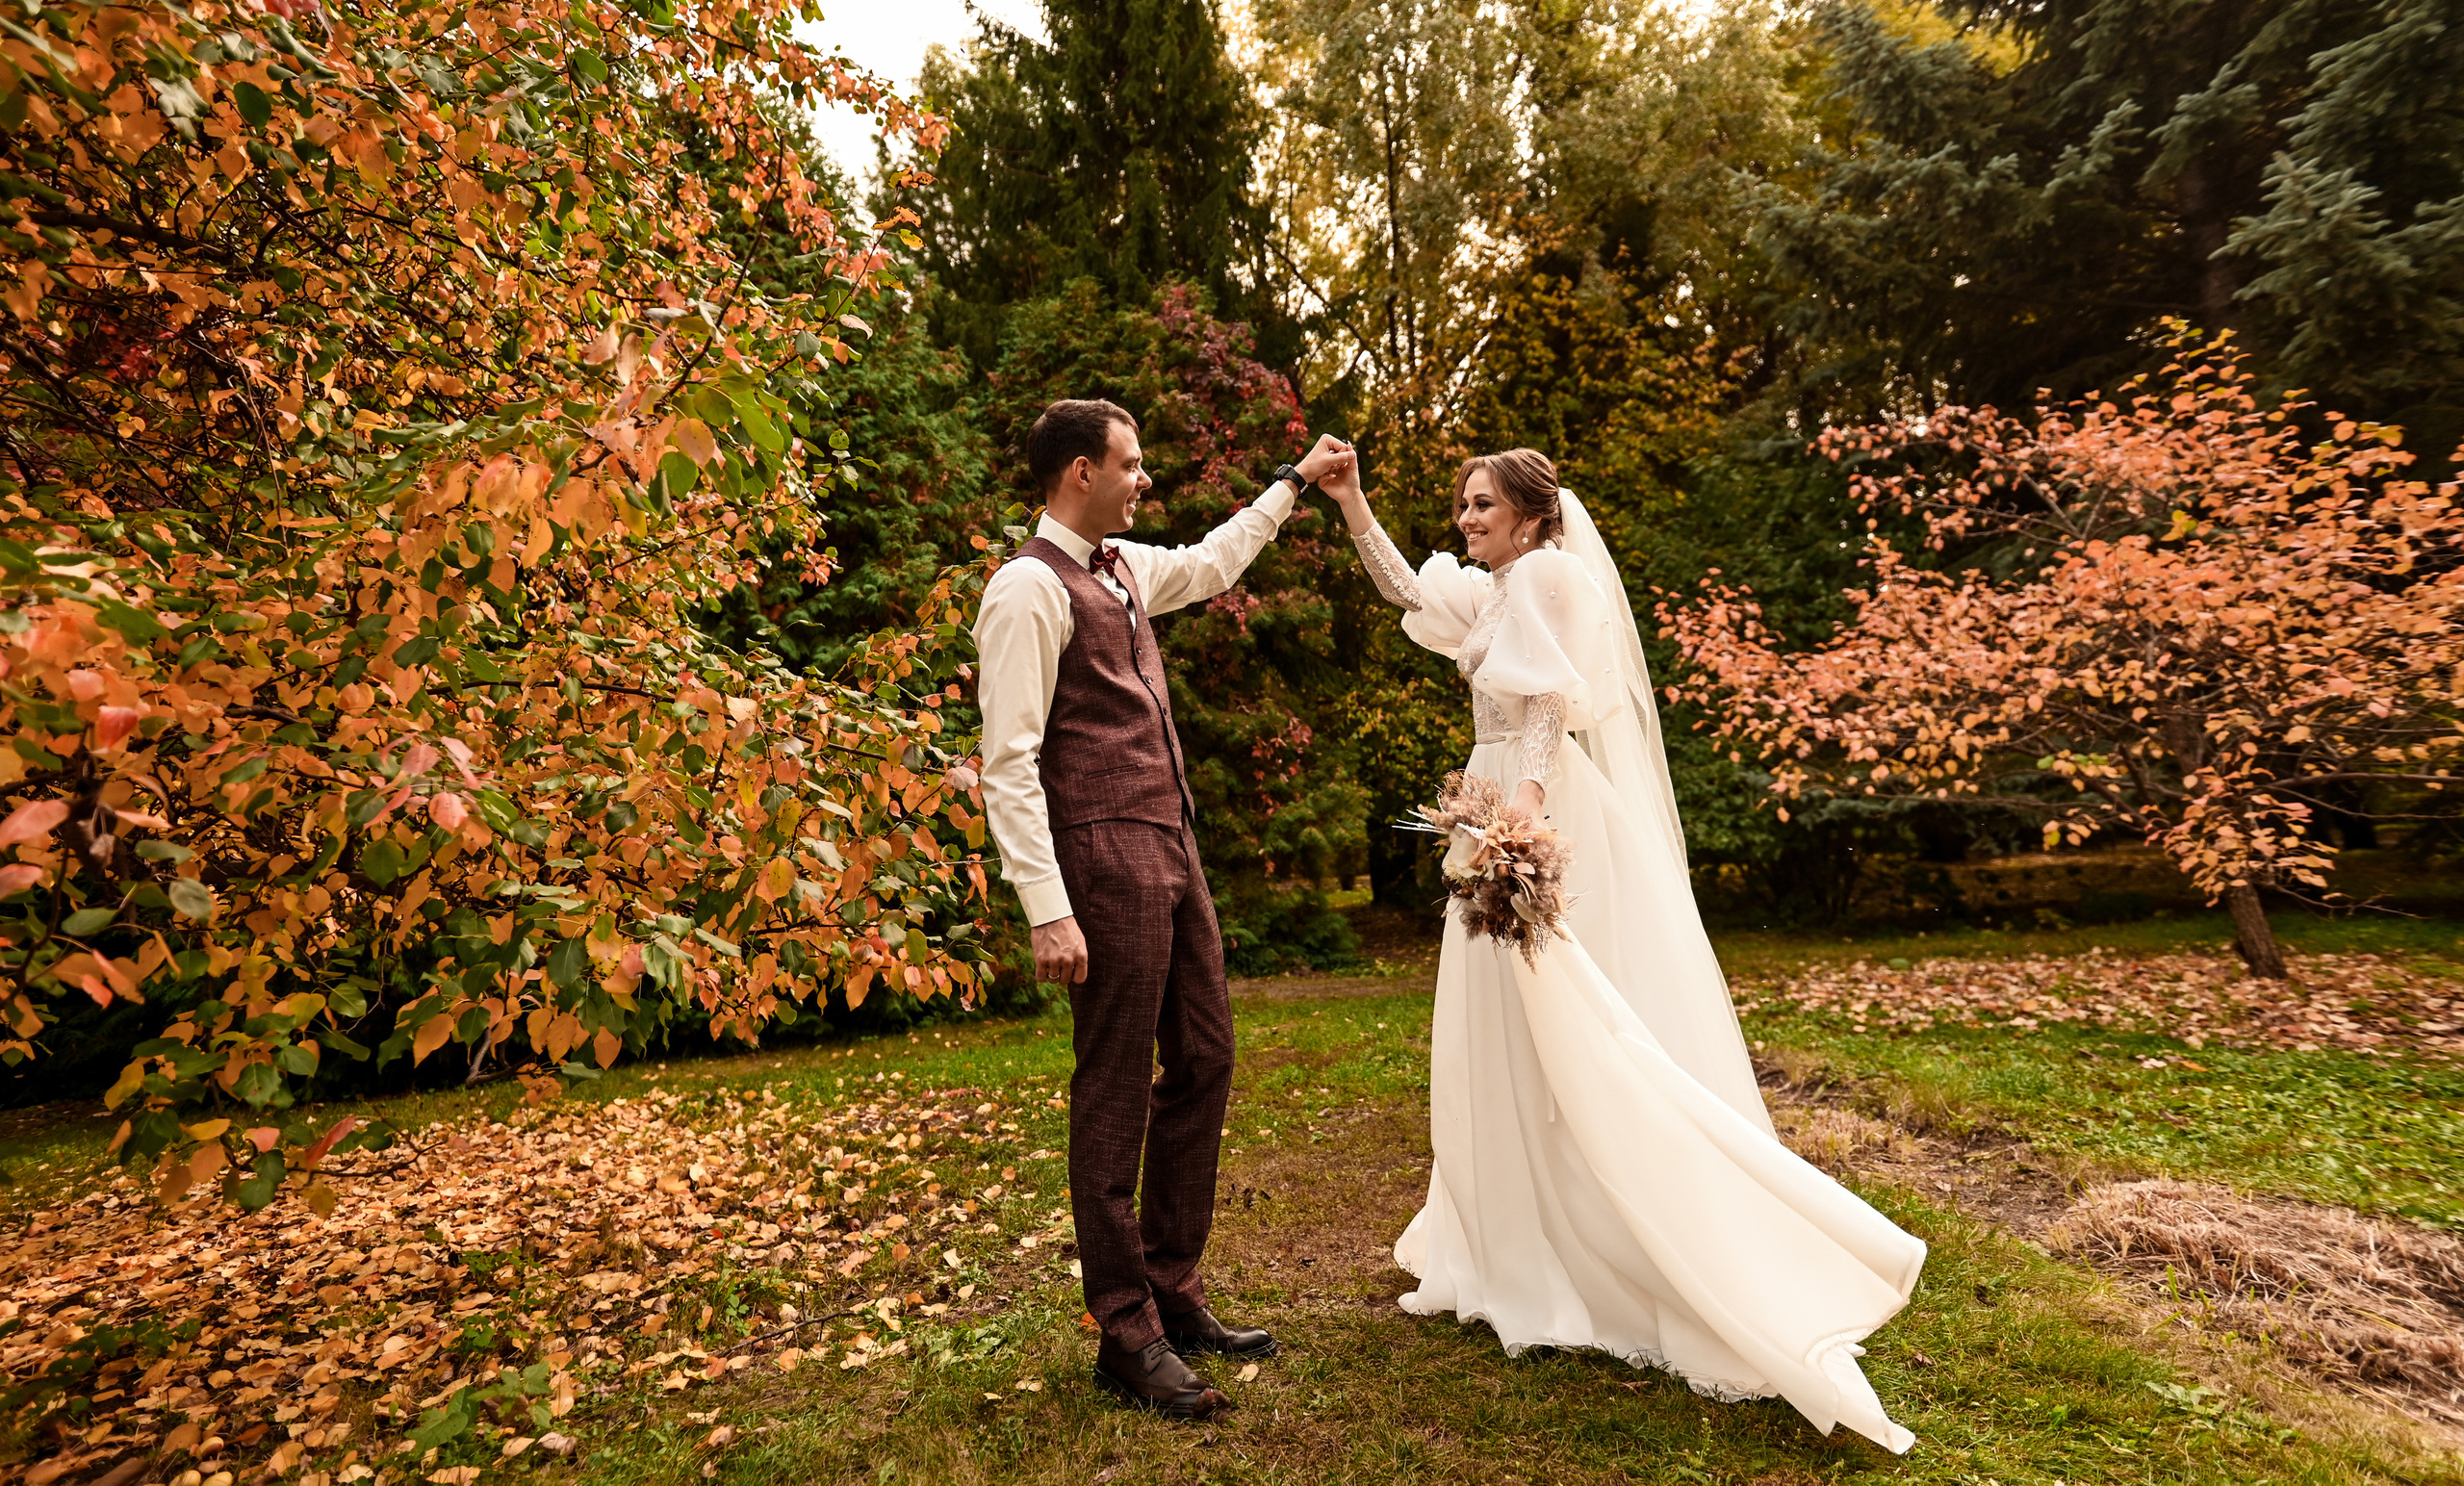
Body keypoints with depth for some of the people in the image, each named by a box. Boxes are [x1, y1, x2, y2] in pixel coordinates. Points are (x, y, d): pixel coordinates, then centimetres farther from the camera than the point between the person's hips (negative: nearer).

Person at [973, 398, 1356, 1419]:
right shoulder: (1031, 589, -10)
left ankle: (1173, 1293, 31)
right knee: (1116, 1095, 0)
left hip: (1173, 847, 9)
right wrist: (1048, 912, -20)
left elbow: (1210, 565, 37)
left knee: (1203, 1061, 14)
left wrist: (1295, 482, 42)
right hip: (1105, 857, -9)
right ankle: (1127, 1335, 18)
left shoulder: (1125, 566, 16)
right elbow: (1009, 764, -16)